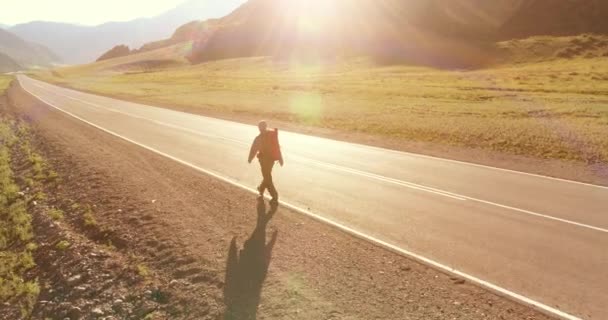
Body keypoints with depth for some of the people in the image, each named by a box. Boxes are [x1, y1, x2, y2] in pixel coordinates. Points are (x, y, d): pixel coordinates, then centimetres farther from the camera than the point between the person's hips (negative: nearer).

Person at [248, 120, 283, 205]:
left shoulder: (259, 138, -17)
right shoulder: (273, 134, -3)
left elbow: (253, 149, -8)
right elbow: (277, 147, 0)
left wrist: (250, 158, 7)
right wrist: (280, 158, 5)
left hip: (264, 159, -6)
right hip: (272, 158, 6)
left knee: (267, 178, 2)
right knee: (267, 175, 25)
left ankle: (275, 197, -2)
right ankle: (261, 189, 47)